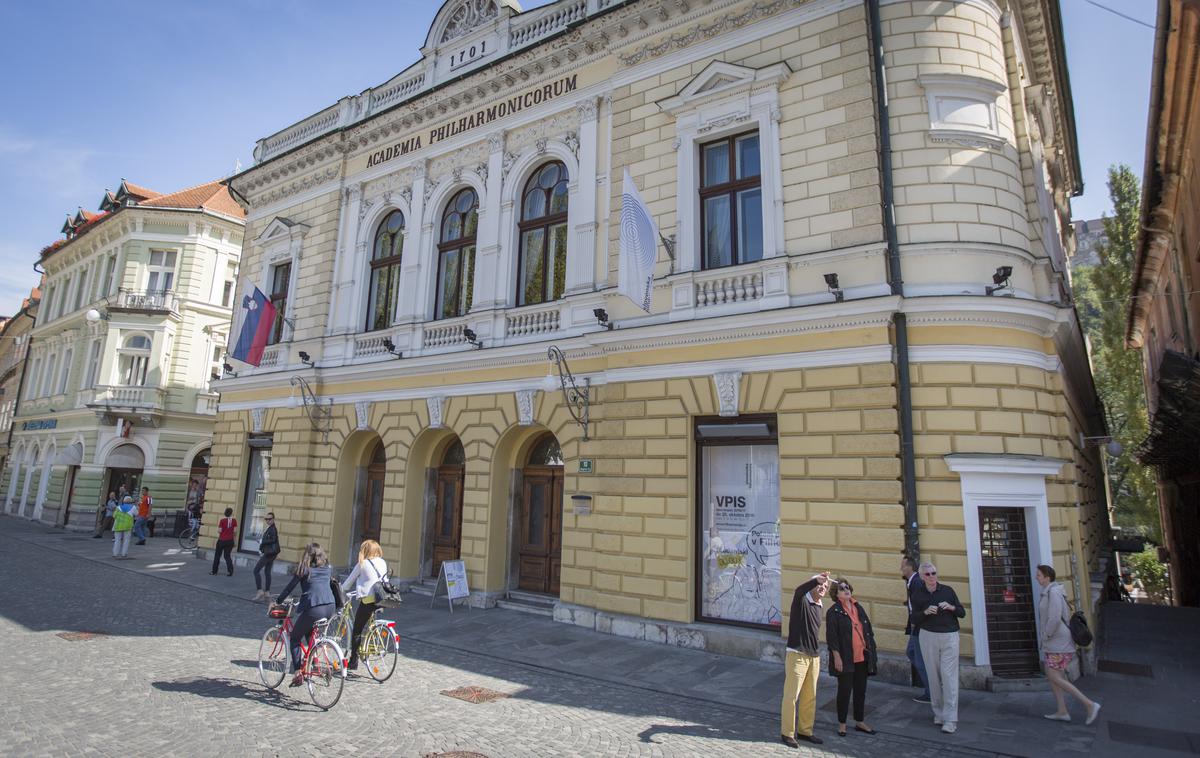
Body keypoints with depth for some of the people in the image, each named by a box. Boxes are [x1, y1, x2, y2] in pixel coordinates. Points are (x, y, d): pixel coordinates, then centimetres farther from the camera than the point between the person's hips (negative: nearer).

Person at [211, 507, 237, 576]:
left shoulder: (222, 520, -10)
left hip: (221, 540, -2)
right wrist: (235, 538, 9)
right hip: (230, 541, 2)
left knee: (217, 555, 14)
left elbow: (219, 531, -9)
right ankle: (230, 571, -3)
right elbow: (235, 531, -4)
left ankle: (214, 571, 20)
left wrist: (218, 525, 9)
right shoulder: (234, 520, -5)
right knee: (227, 555, 10)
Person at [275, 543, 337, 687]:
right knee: (309, 634, 31)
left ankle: (298, 673, 5)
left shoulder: (304, 569, 5)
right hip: (330, 608, 5)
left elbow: (289, 587, 9)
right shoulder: (328, 568, 18)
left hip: (313, 609, -5)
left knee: (295, 638, 14)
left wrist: (277, 602, 22)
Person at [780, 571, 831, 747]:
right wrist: (816, 579, -50)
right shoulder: (801, 600, -10)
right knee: (791, 696, -3)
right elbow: (799, 590, -36)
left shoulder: (819, 607, 14)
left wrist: (816, 653, 21)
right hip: (797, 655, -8)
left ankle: (805, 731, 27)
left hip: (814, 657, 8)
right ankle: (787, 733, 7)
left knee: (810, 697, 14)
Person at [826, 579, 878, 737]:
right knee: (844, 690, 2)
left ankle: (859, 721, 29)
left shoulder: (858, 608, 9)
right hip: (845, 659, -6)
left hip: (862, 657, 6)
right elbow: (831, 636, -12)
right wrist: (836, 656, -16)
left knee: (861, 690, 14)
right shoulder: (834, 611, -10)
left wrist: (871, 651, 12)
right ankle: (841, 723, 17)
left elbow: (868, 630, 15)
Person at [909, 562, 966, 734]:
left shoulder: (948, 590, 1)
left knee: (949, 676, -6)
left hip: (949, 636, -1)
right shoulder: (917, 594, 1)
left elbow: (962, 613, 7)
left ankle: (950, 719, -4)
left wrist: (952, 607, -13)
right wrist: (925, 612, -16)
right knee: (934, 676, 5)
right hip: (928, 636, 1)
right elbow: (913, 619, 2)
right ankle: (938, 713, 18)